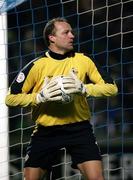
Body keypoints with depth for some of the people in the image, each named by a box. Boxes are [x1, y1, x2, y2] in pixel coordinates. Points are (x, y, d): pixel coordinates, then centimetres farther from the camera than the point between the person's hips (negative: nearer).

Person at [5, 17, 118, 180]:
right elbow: (11, 98, -3)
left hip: (79, 128, 0)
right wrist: (40, 97, -18)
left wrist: (83, 88, -18)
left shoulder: (83, 61, 1)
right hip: (45, 131, 0)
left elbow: (111, 87, -1)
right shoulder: (36, 66, -3)